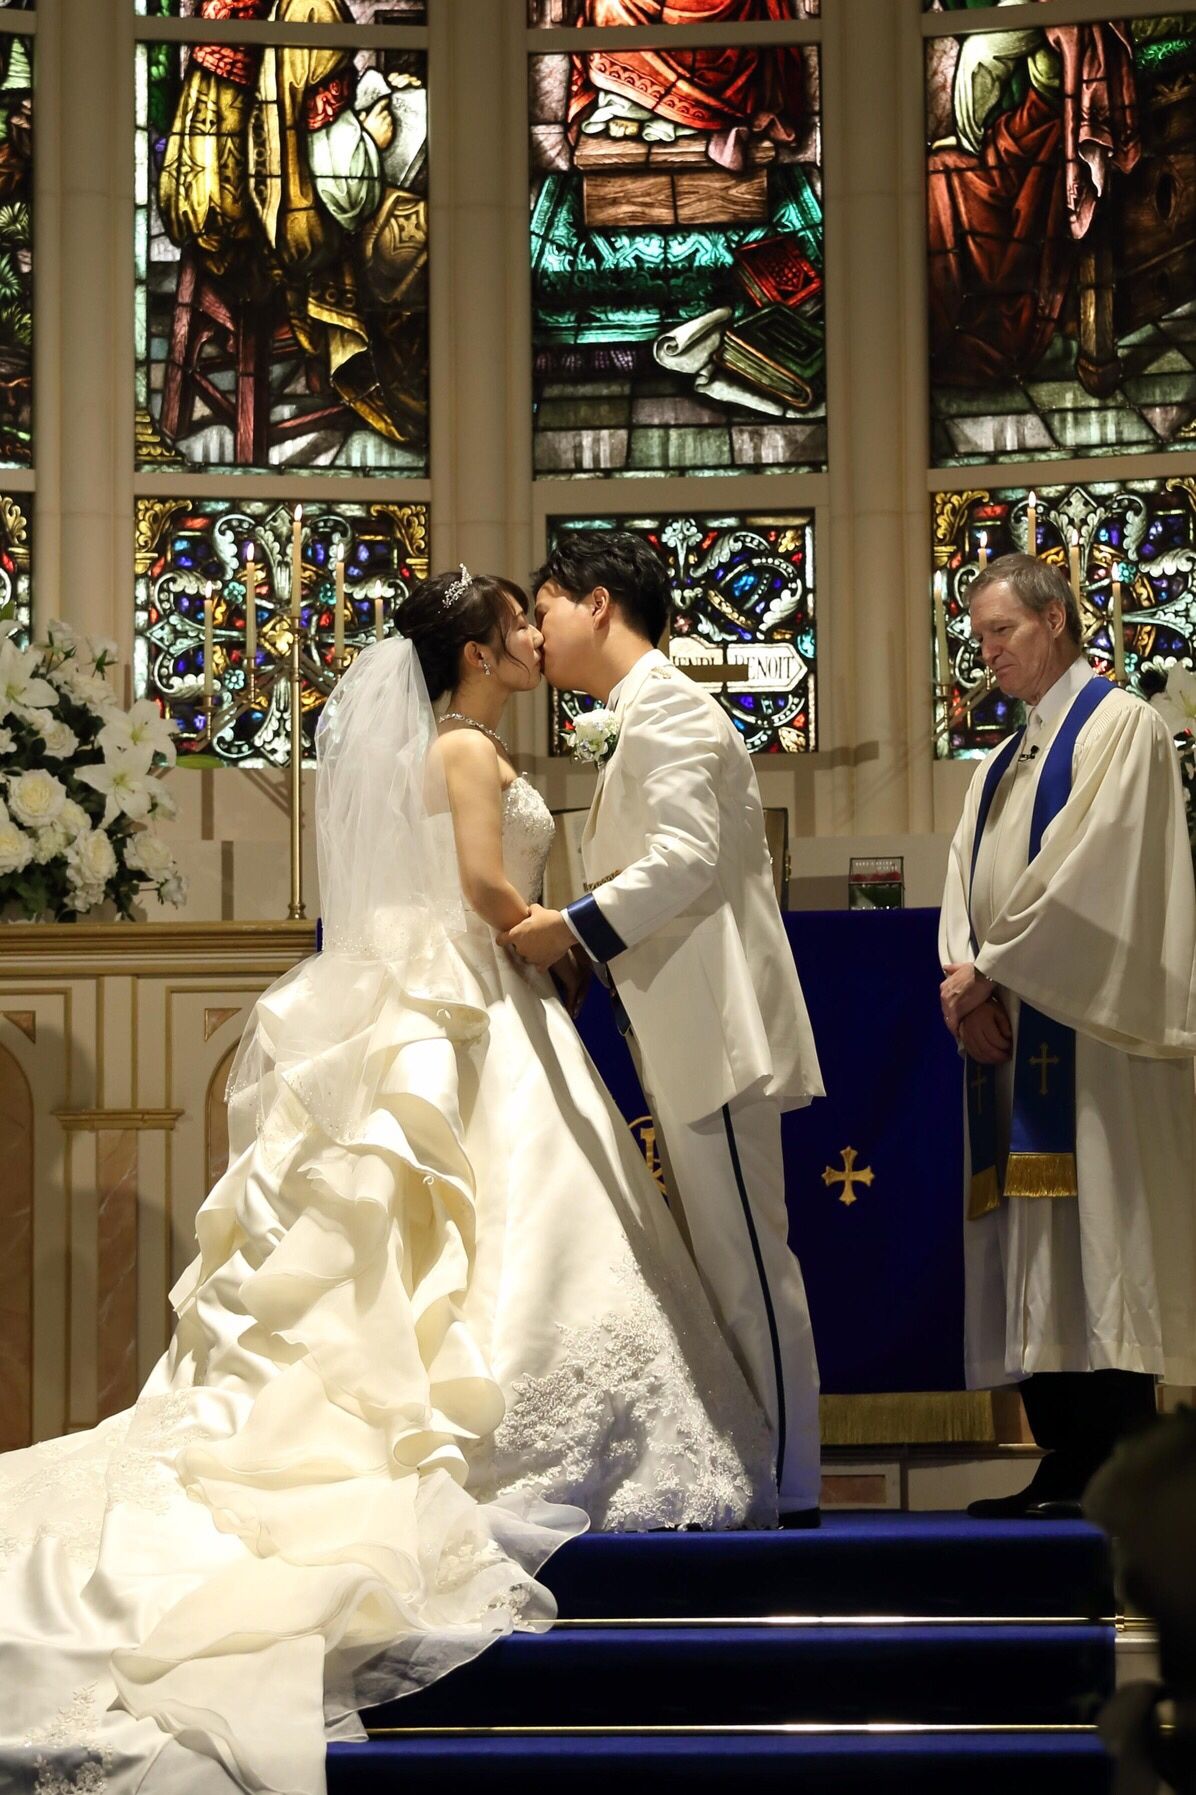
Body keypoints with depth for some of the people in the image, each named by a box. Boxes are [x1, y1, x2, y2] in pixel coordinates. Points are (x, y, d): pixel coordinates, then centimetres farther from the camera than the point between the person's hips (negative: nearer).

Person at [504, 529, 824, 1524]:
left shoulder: (665, 708, -10)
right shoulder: (656, 710, 21)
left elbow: (687, 857, -22)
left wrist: (572, 928, -16)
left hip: (714, 1029, -11)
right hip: (685, 1033, 11)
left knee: (747, 1263, -8)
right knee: (719, 1264, 12)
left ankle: (787, 1493, -4)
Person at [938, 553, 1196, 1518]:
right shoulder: (1002, 767, 22)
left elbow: (1086, 870, -14)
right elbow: (968, 888, 14)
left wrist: (989, 969, -11)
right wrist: (969, 981, -5)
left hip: (1084, 1031, -8)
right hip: (1009, 1030, 8)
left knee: (1095, 1238, -11)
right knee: (1035, 1256, 4)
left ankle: (1118, 1472, -11)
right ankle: (1066, 1463, 6)